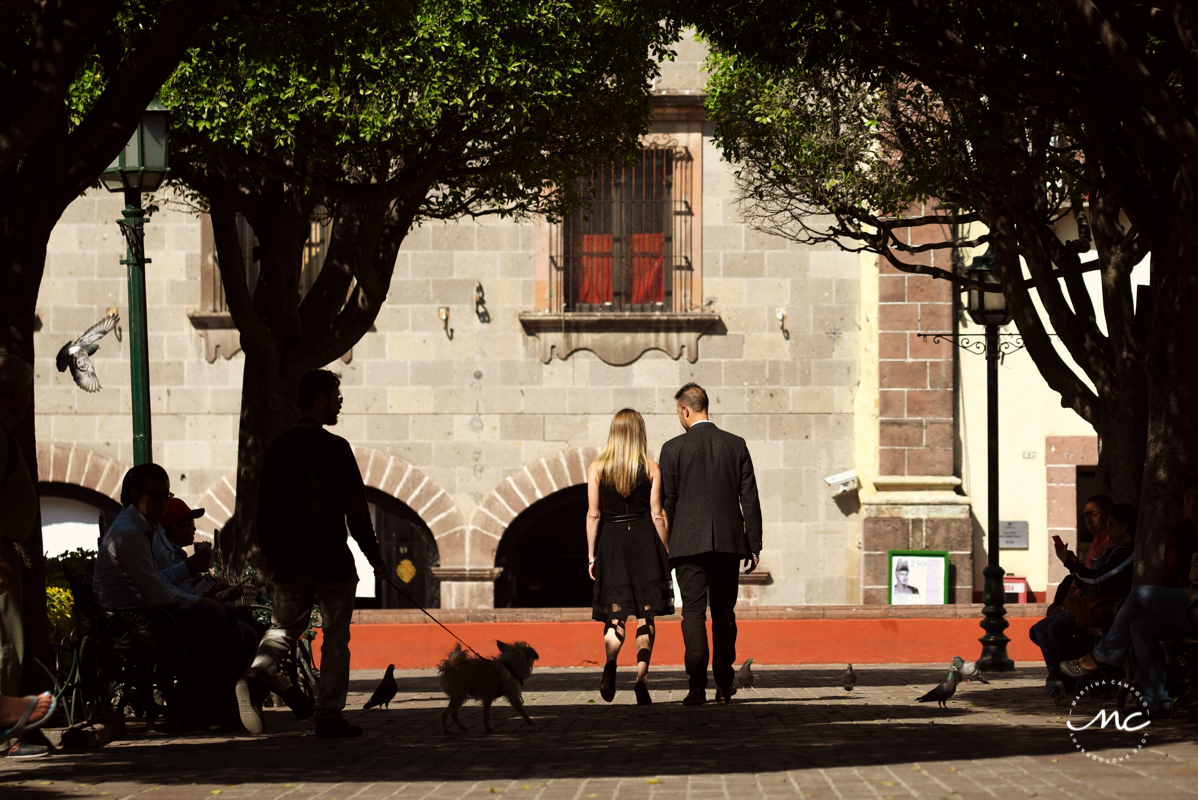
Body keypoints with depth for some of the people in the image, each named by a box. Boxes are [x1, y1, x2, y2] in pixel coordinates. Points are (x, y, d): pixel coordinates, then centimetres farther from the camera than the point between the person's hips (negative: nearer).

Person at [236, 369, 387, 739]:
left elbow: (265, 510, 11)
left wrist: (271, 559, 20)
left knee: (282, 629, 14)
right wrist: (375, 558, -2)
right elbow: (356, 510, -11)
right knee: (335, 639, 5)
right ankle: (330, 717, 6)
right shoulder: (334, 448, -11)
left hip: (290, 565, 5)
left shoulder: (278, 448, 7)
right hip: (332, 562, -5)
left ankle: (255, 678, -14)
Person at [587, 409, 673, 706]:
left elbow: (593, 515, -1)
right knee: (645, 615, 5)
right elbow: (657, 515, -3)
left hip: (612, 540, 1)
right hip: (645, 540, -1)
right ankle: (642, 676, -8)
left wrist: (591, 555, 5)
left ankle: (610, 663, -22)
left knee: (616, 614, 7)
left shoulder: (597, 467, 1)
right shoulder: (651, 468, -1)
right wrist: (667, 552, 5)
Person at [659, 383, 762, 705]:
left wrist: (662, 548, 7)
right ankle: (724, 685, 18)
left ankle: (697, 687, -12)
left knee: (694, 613, -2)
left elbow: (666, 503, -1)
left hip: (689, 544, -3)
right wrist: (754, 545, 8)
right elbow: (749, 499, 4)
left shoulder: (673, 449, -3)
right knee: (724, 614, 13)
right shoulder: (736, 446, 4)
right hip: (728, 542, 3)